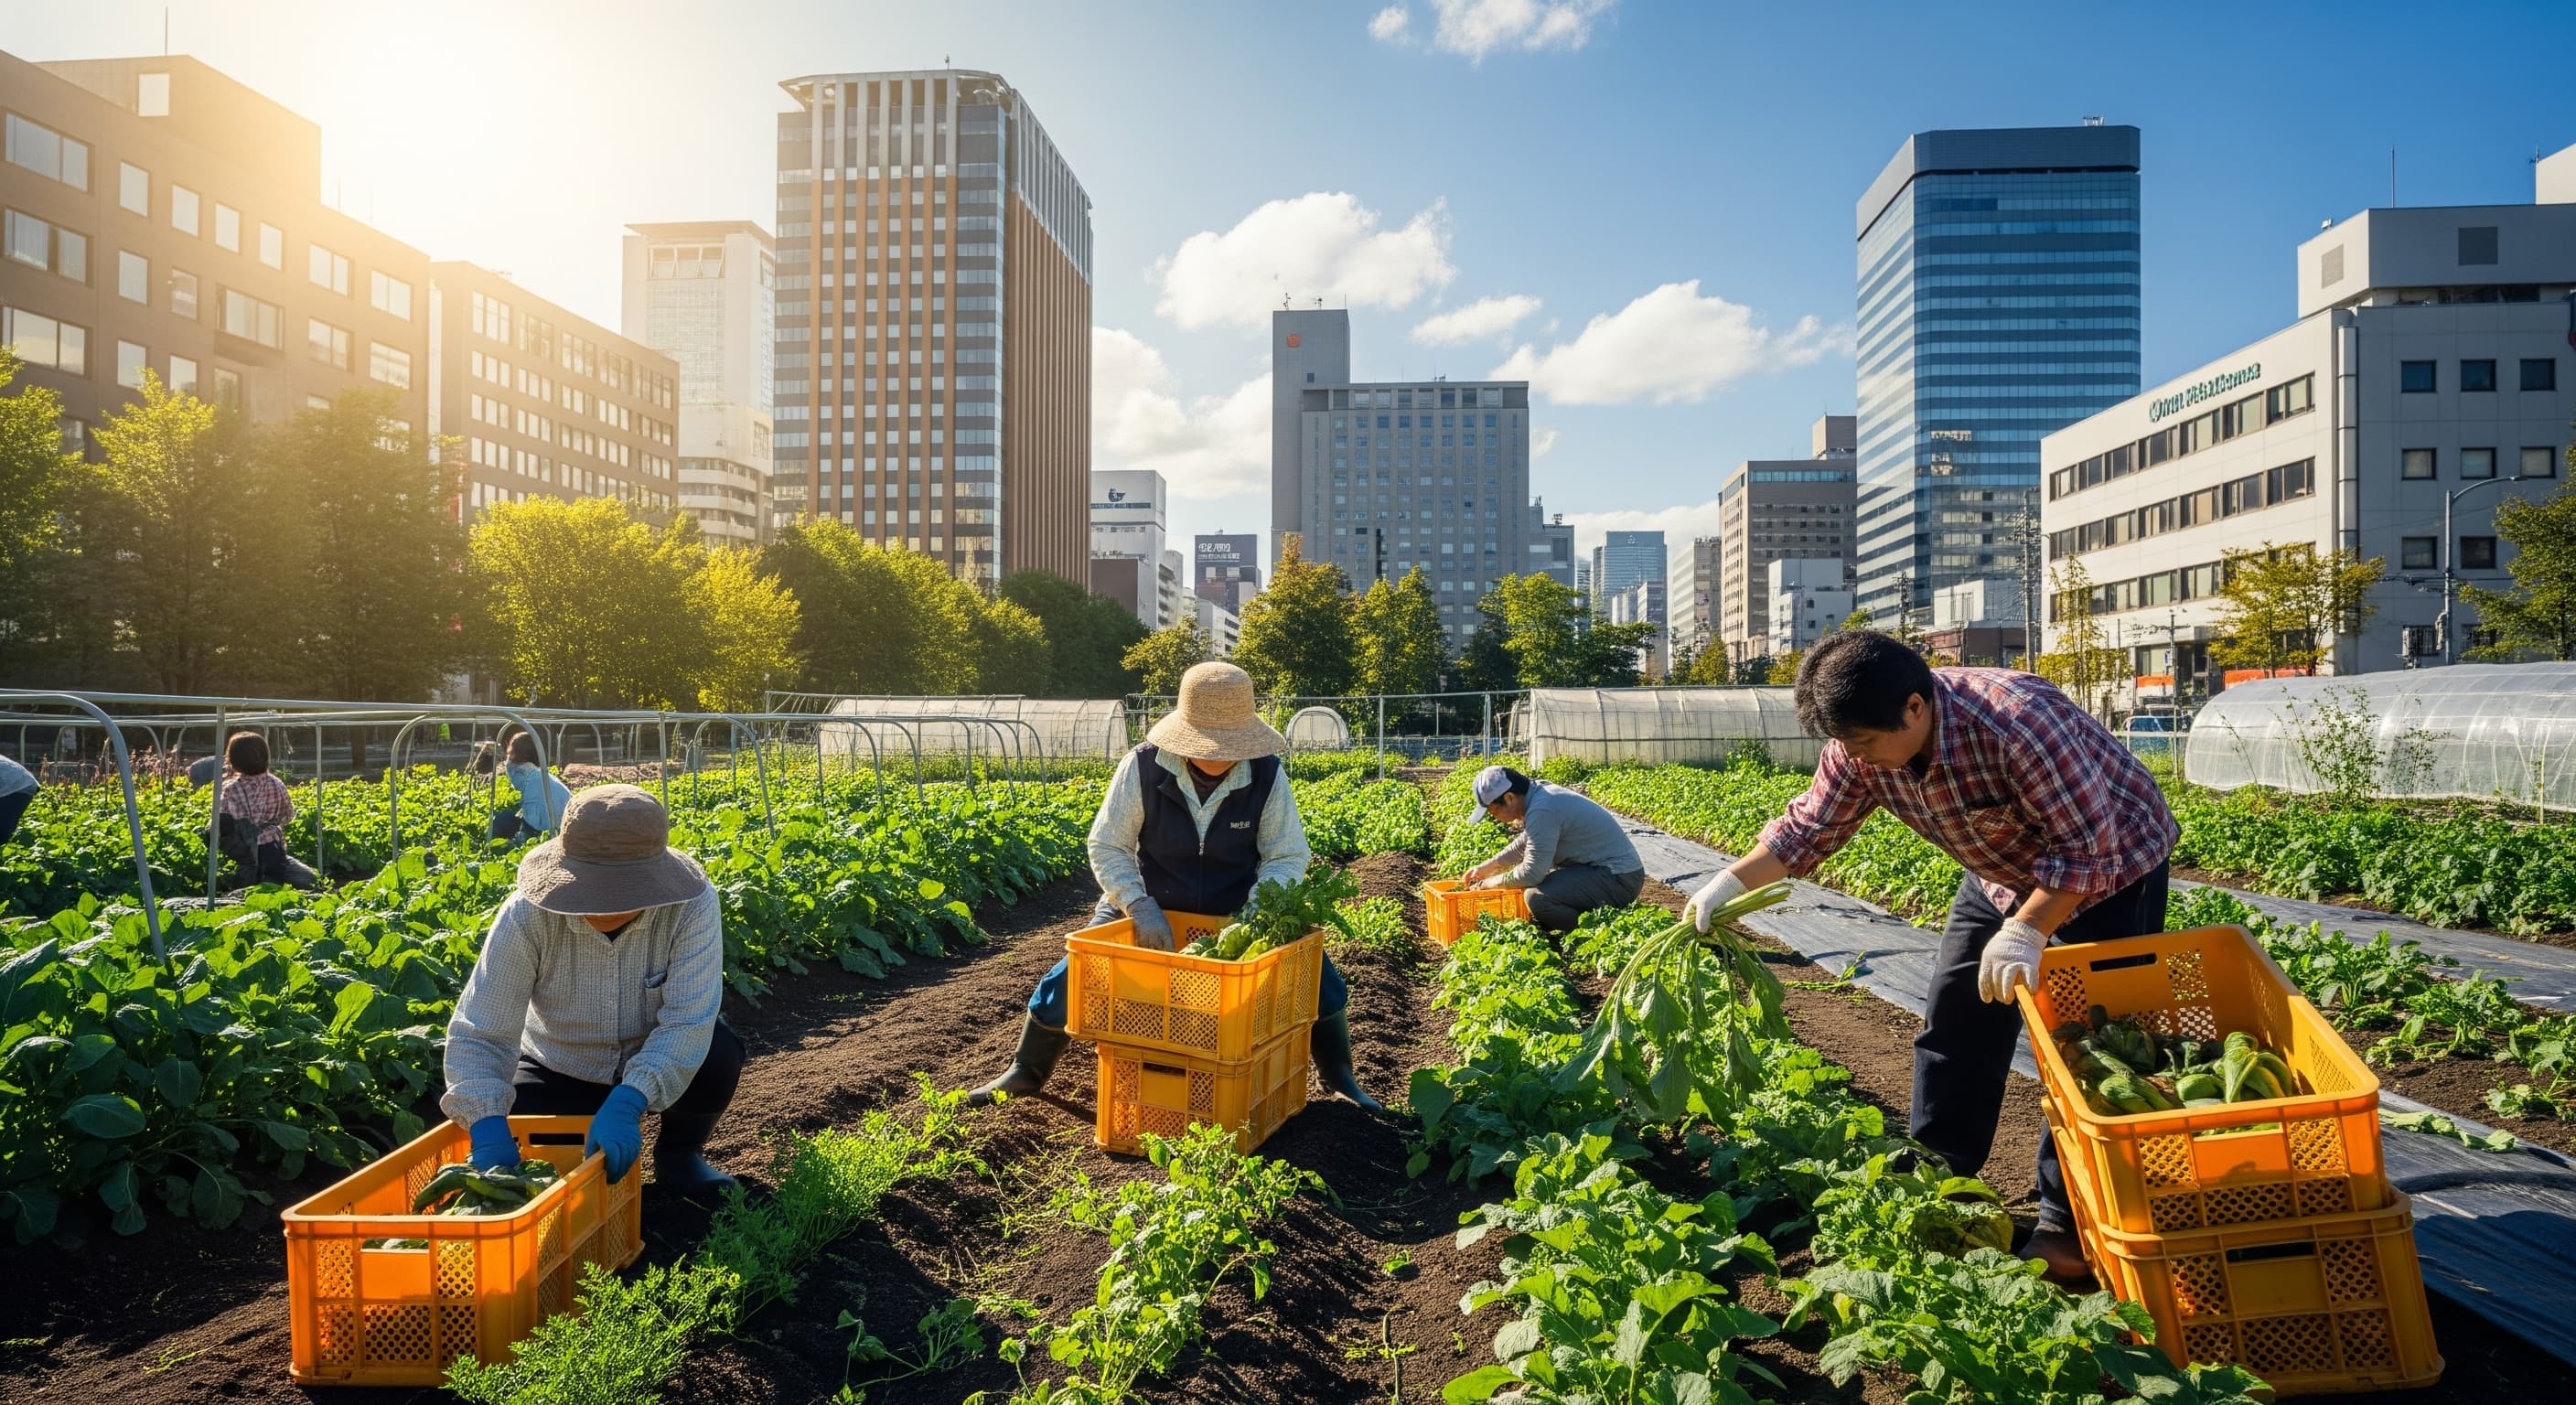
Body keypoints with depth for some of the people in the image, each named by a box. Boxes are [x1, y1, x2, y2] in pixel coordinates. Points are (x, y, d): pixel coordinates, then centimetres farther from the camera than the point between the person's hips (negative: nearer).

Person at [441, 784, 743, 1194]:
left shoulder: (691, 905, -30)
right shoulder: (526, 917, -27)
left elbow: (689, 1019, -34)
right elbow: (477, 1034, -27)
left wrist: (627, 1103, -48)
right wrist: (488, 1126, -44)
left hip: (660, 1064, 0)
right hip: (560, 1070, 1)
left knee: (718, 1049, -32)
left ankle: (679, 1152, 1)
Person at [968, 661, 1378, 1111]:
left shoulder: (1267, 775, -21)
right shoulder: (1143, 766, -24)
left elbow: (1288, 857, -15)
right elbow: (1106, 846, -15)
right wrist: (1140, 907, -29)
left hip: (1238, 909, 1)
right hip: (1149, 905, 0)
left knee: (1320, 979, -8)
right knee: (1067, 981, -6)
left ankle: (1338, 1077, 18)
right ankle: (1026, 1072, 21)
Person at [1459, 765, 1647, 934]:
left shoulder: (1542, 811, -24)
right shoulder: (1540, 792, 6)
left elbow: (1531, 874, -23)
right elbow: (1525, 842, 24)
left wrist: (1490, 883, -7)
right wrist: (1487, 867, 22)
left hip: (1619, 879, -10)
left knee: (1538, 897, -25)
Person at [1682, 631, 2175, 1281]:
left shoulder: (2017, 722, -39)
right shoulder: (1864, 744, -19)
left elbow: (2087, 846, -34)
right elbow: (1811, 824, -10)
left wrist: (2026, 931, -38)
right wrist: (1730, 883, -20)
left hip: (2111, 866, -7)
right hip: (2004, 873, 7)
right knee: (1956, 1017, 7)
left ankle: (2068, 1225, 5)